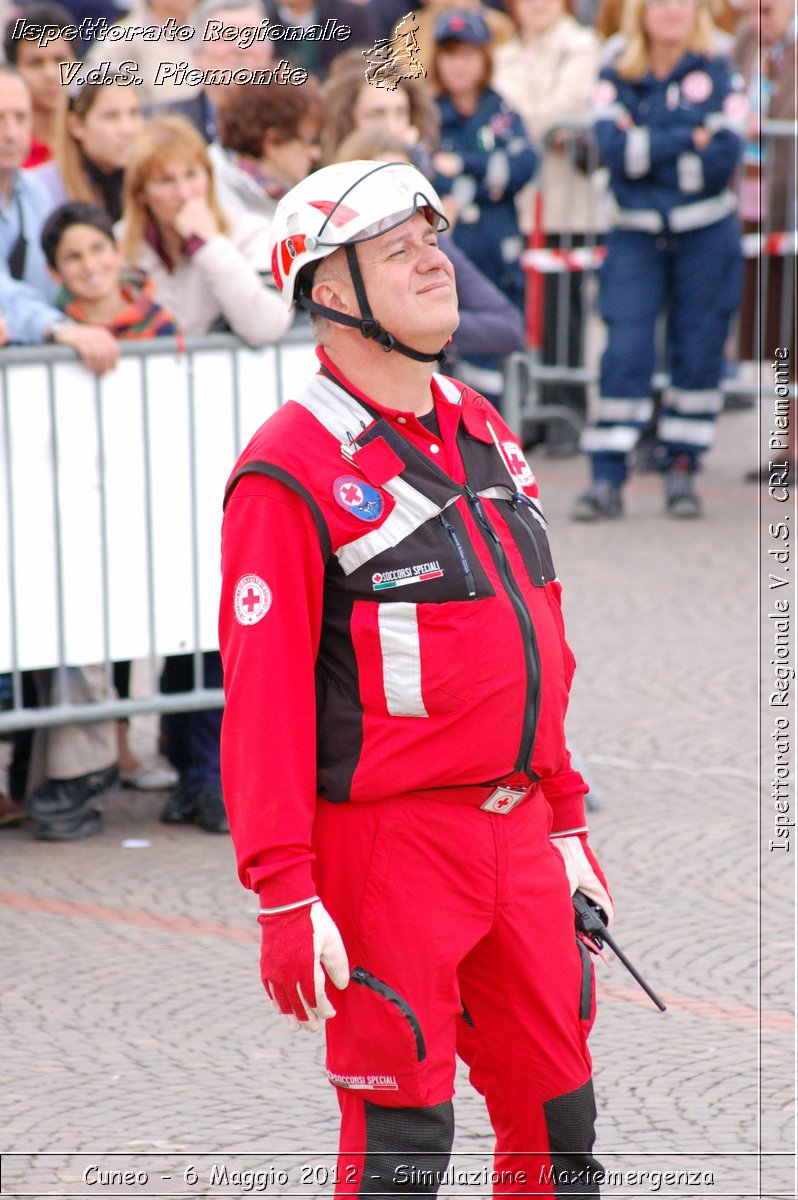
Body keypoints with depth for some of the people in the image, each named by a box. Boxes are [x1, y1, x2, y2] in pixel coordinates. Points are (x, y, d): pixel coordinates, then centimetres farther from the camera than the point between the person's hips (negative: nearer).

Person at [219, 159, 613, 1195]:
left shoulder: (486, 436, 13)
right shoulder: (291, 473, -12)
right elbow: (262, 695, -15)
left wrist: (564, 821, 19)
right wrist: (286, 895, -19)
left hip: (517, 833, 7)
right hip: (391, 841, -7)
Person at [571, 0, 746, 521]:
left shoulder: (719, 76, 2)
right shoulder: (615, 81, 5)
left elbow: (724, 159, -11)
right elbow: (614, 149, -12)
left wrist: (646, 149, -9)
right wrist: (689, 140, -15)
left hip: (707, 236, 0)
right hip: (637, 237, 0)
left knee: (699, 354, 2)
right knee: (625, 351, -8)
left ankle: (682, 470, 14)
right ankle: (607, 479, -6)